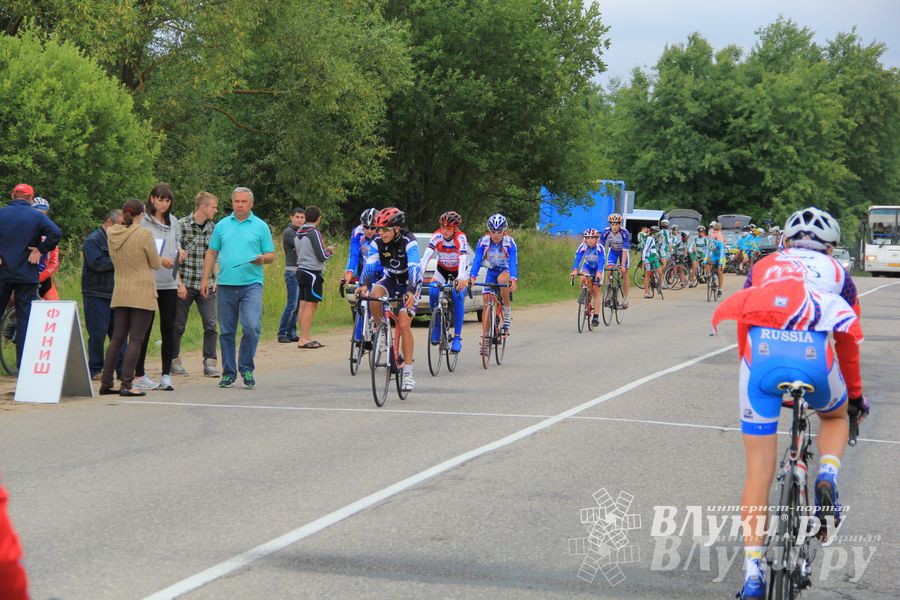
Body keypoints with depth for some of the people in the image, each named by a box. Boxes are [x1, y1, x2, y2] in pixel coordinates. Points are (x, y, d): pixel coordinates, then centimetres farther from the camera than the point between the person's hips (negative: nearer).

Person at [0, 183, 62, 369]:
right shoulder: (37, 216, 0)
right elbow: (56, 233, -15)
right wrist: (40, 249, -5)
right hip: (27, 275, -1)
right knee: (25, 320, 2)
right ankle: (24, 366, 0)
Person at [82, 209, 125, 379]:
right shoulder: (93, 240, -7)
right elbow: (98, 263, -20)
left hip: (115, 294, 7)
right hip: (97, 295, -7)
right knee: (98, 334, -4)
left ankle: (122, 370, 9)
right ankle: (95, 370, 4)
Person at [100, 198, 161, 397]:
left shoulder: (112, 234, 4)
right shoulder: (144, 234, -13)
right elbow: (156, 264, -5)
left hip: (120, 293, 6)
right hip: (142, 293, -6)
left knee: (117, 337, 12)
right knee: (136, 339, -3)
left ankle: (106, 383, 12)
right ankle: (126, 385, -8)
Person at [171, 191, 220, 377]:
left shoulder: (214, 228, 7)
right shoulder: (181, 225, -6)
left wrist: (215, 280, 4)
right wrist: (179, 283, -9)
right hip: (185, 284, -3)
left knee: (211, 325, -4)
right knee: (178, 325, 6)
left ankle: (210, 362, 1)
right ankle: (175, 360, 19)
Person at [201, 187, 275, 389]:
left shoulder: (261, 226, 7)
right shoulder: (222, 225, 12)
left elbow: (271, 255, 8)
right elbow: (212, 253, 14)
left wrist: (262, 258, -15)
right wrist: (205, 279, 8)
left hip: (251, 284, -2)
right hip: (225, 285, 2)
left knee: (252, 327, -16)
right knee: (227, 332, 6)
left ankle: (246, 369, 1)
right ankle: (228, 373, 15)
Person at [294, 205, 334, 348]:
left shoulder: (298, 233, 11)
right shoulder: (314, 233, -15)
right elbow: (322, 257, -16)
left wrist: (325, 250, 21)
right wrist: (330, 251, 6)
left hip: (301, 271, 9)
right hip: (312, 272, -9)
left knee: (305, 305, 12)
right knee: (311, 305, -7)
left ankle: (304, 337, 15)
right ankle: (304, 339, -10)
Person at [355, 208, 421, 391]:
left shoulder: (409, 243, -28)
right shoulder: (377, 243, -15)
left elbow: (414, 269, -39)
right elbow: (370, 265, -24)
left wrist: (411, 292, -54)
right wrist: (363, 285, -43)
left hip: (409, 283, -4)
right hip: (390, 279, 4)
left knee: (404, 325, -15)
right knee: (374, 296, -31)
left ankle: (408, 371, -9)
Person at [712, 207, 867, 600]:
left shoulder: (764, 266, 31)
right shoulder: (836, 272, 28)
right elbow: (848, 342, 29)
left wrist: (749, 365, 43)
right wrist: (855, 393, 41)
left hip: (761, 352, 1)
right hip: (814, 355, 0)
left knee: (758, 473, 8)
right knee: (835, 416, 35)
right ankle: (827, 476, 5)